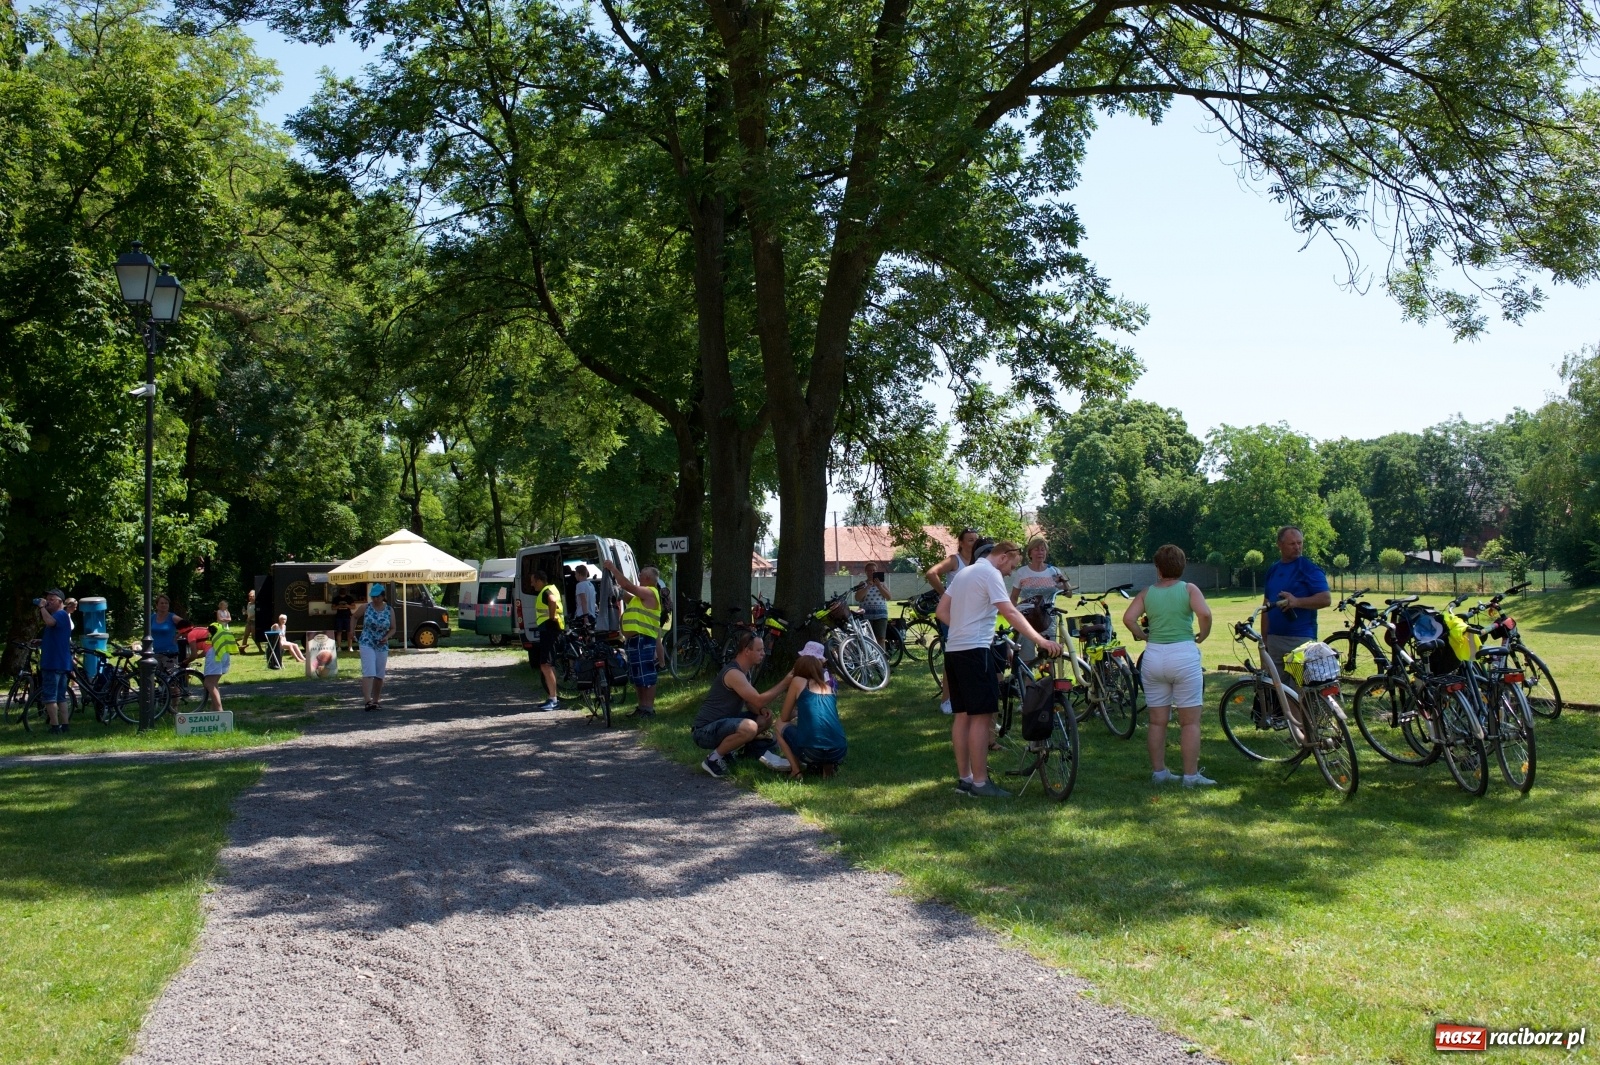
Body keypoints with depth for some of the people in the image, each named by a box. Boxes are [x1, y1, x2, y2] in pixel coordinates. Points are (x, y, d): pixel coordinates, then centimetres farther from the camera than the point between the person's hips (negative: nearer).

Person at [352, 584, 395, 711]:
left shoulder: (389, 610, -1)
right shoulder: (365, 607, -5)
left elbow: (392, 629, 5)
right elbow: (354, 617, 13)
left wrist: (387, 637, -13)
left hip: (382, 647, 3)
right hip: (367, 644, -3)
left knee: (379, 675, 10)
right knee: (368, 673, -16)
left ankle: (376, 700, 23)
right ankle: (367, 701, -25)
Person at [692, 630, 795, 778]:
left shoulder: (744, 672, 9)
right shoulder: (734, 673, -21)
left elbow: (751, 703, 16)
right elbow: (759, 700, -26)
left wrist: (761, 710, -6)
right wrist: (784, 684, -19)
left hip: (722, 723, 10)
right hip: (705, 731, -10)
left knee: (765, 718, 10)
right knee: (749, 727, -33)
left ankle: (727, 748, 11)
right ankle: (714, 759, -13)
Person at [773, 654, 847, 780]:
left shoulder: (798, 682, 12)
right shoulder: (829, 688, 24)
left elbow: (785, 718, 19)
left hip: (811, 752, -5)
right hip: (838, 752, 5)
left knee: (780, 724, 24)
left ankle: (796, 770, 7)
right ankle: (828, 765, 12)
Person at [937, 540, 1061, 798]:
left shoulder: (964, 572, 19)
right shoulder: (990, 573, -9)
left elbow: (942, 610, 18)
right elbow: (1010, 613, -21)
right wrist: (1041, 640, -25)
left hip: (953, 650, 10)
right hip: (974, 650, -10)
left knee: (963, 715, 12)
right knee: (982, 716, -7)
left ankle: (964, 778, 16)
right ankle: (980, 782, -5)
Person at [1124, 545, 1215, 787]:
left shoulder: (1147, 593, 6)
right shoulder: (1189, 589, -1)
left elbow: (1128, 618, -6)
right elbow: (1205, 614, -17)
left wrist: (1144, 636, 8)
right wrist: (1202, 636, -1)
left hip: (1153, 656, 3)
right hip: (1184, 655, -3)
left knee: (1157, 721, 11)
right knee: (1190, 722, 3)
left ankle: (1159, 771, 17)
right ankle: (1191, 775, 3)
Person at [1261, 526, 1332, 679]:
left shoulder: (1309, 569, -4)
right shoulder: (1272, 570, 15)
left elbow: (1326, 599, -12)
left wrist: (1297, 601, -25)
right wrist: (1263, 638, 13)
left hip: (1300, 639, -6)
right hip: (1274, 639, 6)